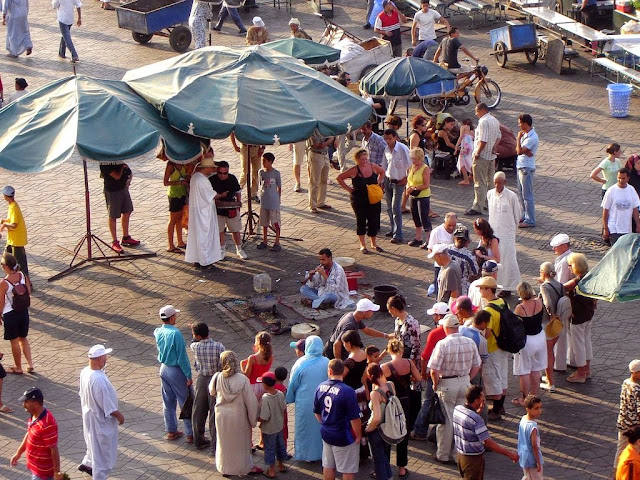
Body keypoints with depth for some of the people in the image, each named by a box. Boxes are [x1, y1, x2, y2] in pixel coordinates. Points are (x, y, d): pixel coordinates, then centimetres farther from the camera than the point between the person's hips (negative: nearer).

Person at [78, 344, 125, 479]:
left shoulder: (85, 372, -7)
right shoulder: (98, 379, -35)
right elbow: (106, 403, -27)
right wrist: (119, 415, -13)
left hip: (90, 414, 9)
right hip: (101, 419, -9)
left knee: (95, 442, 31)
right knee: (102, 448, 9)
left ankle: (87, 463, 48)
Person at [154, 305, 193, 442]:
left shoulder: (158, 332, -4)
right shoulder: (175, 333, -24)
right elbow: (182, 357, -21)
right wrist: (188, 375, -16)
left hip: (164, 368, 7)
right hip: (176, 370, -7)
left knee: (168, 402, 17)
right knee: (186, 402, 4)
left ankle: (171, 431, 28)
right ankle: (190, 434, 10)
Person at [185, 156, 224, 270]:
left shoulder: (195, 176, 8)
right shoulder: (202, 180, -23)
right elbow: (212, 195, -17)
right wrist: (221, 195, 1)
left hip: (196, 211, 10)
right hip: (203, 213, -10)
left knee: (196, 235, 14)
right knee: (205, 236, -2)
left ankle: (196, 260, 21)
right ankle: (205, 262, 3)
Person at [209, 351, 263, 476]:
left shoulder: (217, 378, -15)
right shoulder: (242, 380, -21)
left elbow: (212, 392, 5)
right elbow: (250, 401, -15)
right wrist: (253, 419, -3)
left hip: (222, 415, 2)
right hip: (239, 416, -2)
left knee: (224, 442, 19)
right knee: (242, 442, 17)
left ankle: (225, 468, 31)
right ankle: (247, 467, 31)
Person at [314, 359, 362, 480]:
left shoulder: (320, 387, -5)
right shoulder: (347, 391, -25)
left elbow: (316, 412, 8)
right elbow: (355, 419, -22)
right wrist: (358, 436, -7)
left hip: (326, 434, 6)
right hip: (344, 437, -6)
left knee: (328, 466, 20)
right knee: (348, 470, 8)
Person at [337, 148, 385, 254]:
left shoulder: (373, 167, -3)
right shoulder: (354, 170, -13)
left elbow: (382, 172, 19)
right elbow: (339, 178, -6)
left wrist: (378, 183, 7)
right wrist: (349, 189, -7)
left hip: (373, 199, 3)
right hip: (358, 200, -3)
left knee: (374, 220, 7)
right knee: (361, 220, 6)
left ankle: (373, 244, 25)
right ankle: (362, 245, 19)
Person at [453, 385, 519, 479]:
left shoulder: (457, 409, -4)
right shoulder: (475, 419, -28)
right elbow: (489, 443, -27)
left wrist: (479, 410, 4)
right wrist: (509, 453, -20)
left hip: (460, 455, 8)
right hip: (473, 459, -8)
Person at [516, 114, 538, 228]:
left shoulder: (532, 138, -22)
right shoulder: (525, 134, 8)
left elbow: (519, 151, -25)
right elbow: (517, 149, 5)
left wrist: (519, 138, -14)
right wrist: (525, 151, -15)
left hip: (527, 168, -10)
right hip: (521, 166, 10)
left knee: (527, 195, -5)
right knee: (521, 194, 18)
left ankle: (530, 221, 0)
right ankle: (525, 216, 29)